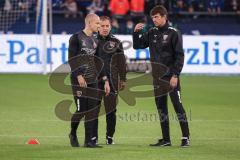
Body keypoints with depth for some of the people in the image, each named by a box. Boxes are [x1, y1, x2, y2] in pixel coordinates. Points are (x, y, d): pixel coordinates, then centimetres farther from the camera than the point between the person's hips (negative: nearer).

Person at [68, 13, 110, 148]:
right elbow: (71, 59, -11)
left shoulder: (95, 41, 15)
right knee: (81, 110, -8)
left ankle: (89, 141, 4)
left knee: (92, 111, 0)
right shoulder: (76, 38, -5)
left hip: (93, 80, 7)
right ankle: (73, 134, 17)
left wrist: (105, 80, 12)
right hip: (79, 80, -6)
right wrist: (79, 75, -20)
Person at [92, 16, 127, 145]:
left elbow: (122, 62, 10)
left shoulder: (116, 42, 8)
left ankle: (110, 136, 9)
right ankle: (93, 137, 2)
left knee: (111, 110, 1)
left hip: (112, 81, 0)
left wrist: (123, 80, 6)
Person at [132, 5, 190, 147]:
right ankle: (166, 139, 12)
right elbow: (137, 45, 15)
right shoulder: (152, 33, 10)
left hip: (171, 77, -6)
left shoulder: (174, 33, -6)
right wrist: (136, 32, -2)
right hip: (157, 77, 6)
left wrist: (175, 75, -15)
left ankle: (186, 138, -5)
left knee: (178, 105, -8)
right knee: (161, 108, 7)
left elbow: (179, 56, -9)